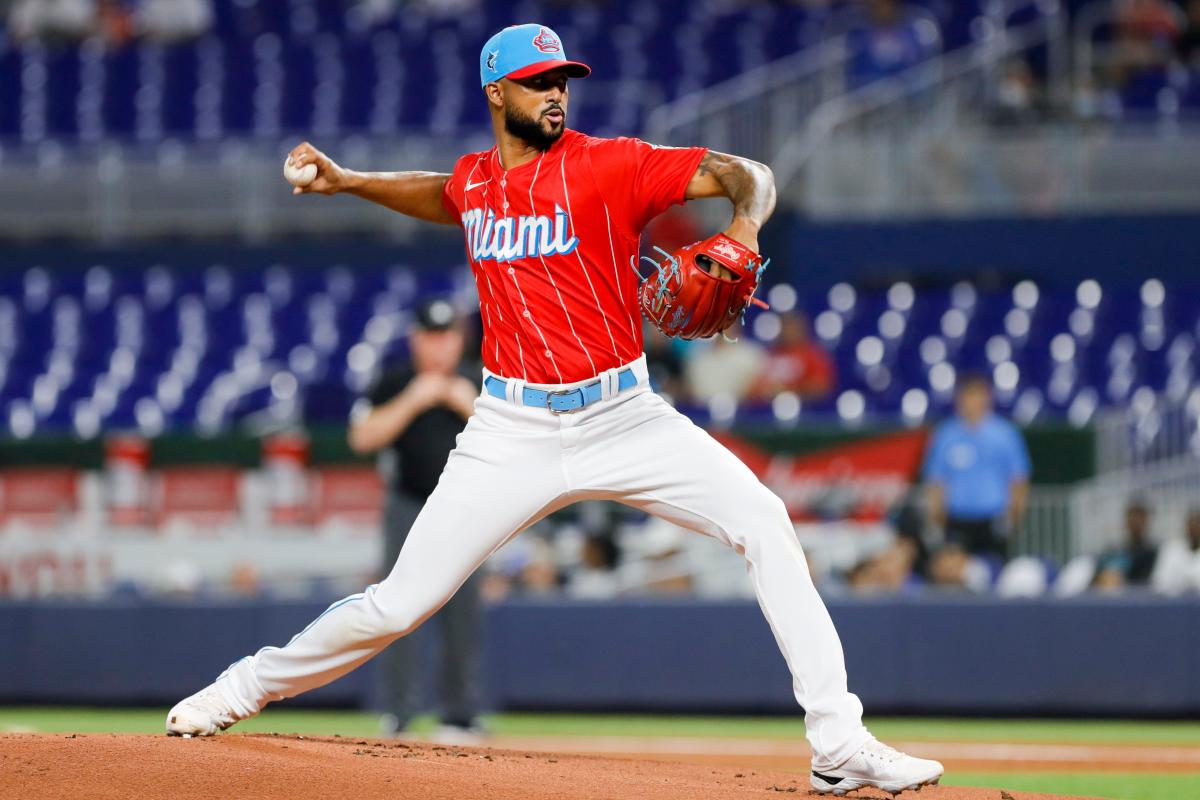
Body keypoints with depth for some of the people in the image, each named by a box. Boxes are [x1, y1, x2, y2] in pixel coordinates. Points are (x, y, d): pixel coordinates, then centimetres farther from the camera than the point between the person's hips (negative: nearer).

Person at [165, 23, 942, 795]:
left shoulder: (608, 165, -7)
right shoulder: (473, 180, 6)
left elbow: (749, 176, -13)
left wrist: (744, 228, -34)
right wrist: (347, 181, 23)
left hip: (624, 416, -2)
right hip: (515, 433, 2)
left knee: (762, 520, -21)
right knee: (398, 605, -1)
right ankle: (250, 685, 25)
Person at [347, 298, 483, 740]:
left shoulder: (476, 388, 9)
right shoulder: (394, 385, 5)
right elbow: (363, 438, -8)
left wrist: (472, 409, -11)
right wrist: (412, 401, -13)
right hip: (408, 509, -1)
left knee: (461, 616, 0)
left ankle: (461, 716, 7)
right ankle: (397, 712, -13)